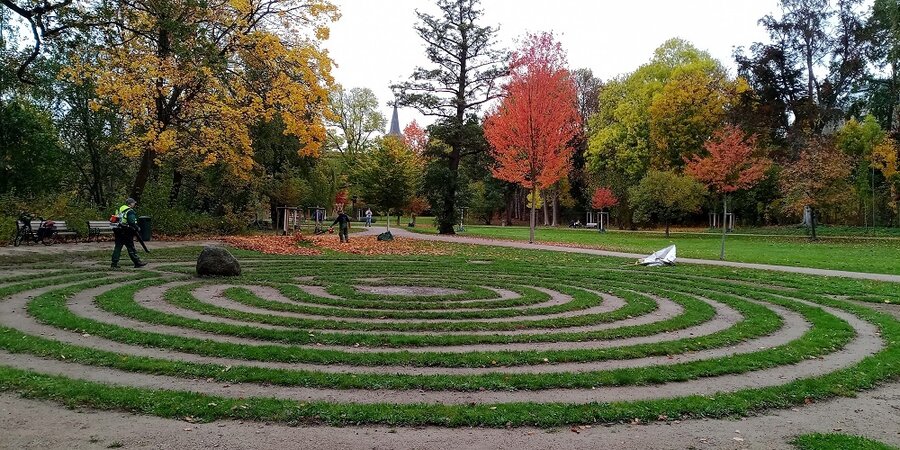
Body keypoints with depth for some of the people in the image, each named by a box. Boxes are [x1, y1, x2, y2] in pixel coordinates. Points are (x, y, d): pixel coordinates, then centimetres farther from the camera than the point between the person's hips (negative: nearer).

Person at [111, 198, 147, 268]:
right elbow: (132, 223, -19)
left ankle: (114, 263, 6)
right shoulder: (130, 211, -12)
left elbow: (116, 220, 20)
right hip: (126, 233, -8)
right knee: (131, 248, -2)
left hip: (118, 232, 8)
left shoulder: (120, 209, 16)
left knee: (117, 247, 8)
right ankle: (137, 262, 5)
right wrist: (137, 229, -6)